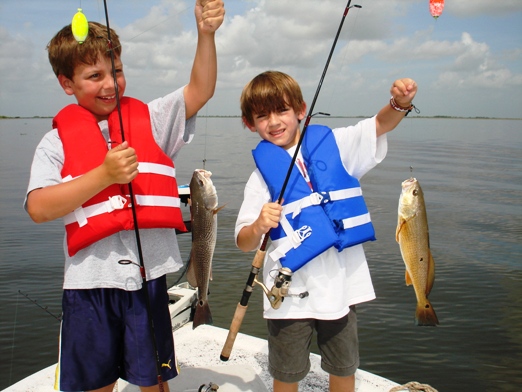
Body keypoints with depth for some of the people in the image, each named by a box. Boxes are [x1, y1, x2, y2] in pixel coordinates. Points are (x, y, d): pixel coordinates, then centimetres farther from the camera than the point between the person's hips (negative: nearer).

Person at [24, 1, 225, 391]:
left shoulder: (150, 119, 4)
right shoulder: (57, 141, 1)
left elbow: (199, 91, -9)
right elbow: (38, 208, -10)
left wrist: (206, 32, -23)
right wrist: (103, 175, -17)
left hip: (148, 274, 1)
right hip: (90, 280, 0)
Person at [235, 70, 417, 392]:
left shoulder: (333, 145, 2)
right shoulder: (263, 173, -3)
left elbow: (381, 124, -4)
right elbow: (244, 243, -6)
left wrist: (400, 103, -26)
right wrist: (259, 226, -29)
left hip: (342, 284, 2)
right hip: (292, 292, -1)